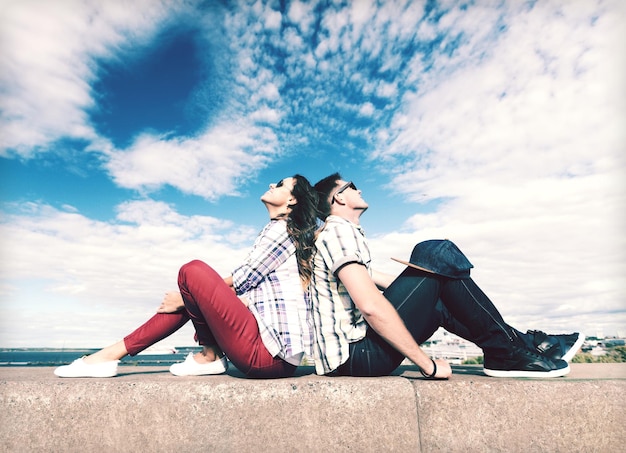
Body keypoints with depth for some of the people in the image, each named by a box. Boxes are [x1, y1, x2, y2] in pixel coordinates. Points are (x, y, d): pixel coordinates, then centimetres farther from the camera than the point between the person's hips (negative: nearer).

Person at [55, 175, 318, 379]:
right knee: (194, 294, 11)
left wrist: (186, 299, 0)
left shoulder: (280, 228, -5)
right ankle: (111, 354, 8)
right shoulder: (288, 232, 23)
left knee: (193, 271, -16)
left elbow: (239, 283, -9)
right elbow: (243, 288, 20)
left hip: (271, 355, -9)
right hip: (269, 351, 9)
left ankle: (210, 355, 2)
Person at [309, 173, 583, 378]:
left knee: (438, 301, 22)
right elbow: (371, 306, -24)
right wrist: (427, 364, -17)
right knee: (439, 255, -12)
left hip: (352, 351, 11)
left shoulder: (337, 234, 20)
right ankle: (507, 351, 2)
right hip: (358, 352, -11)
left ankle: (521, 341, 22)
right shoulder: (339, 231, -12)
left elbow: (368, 277, 31)